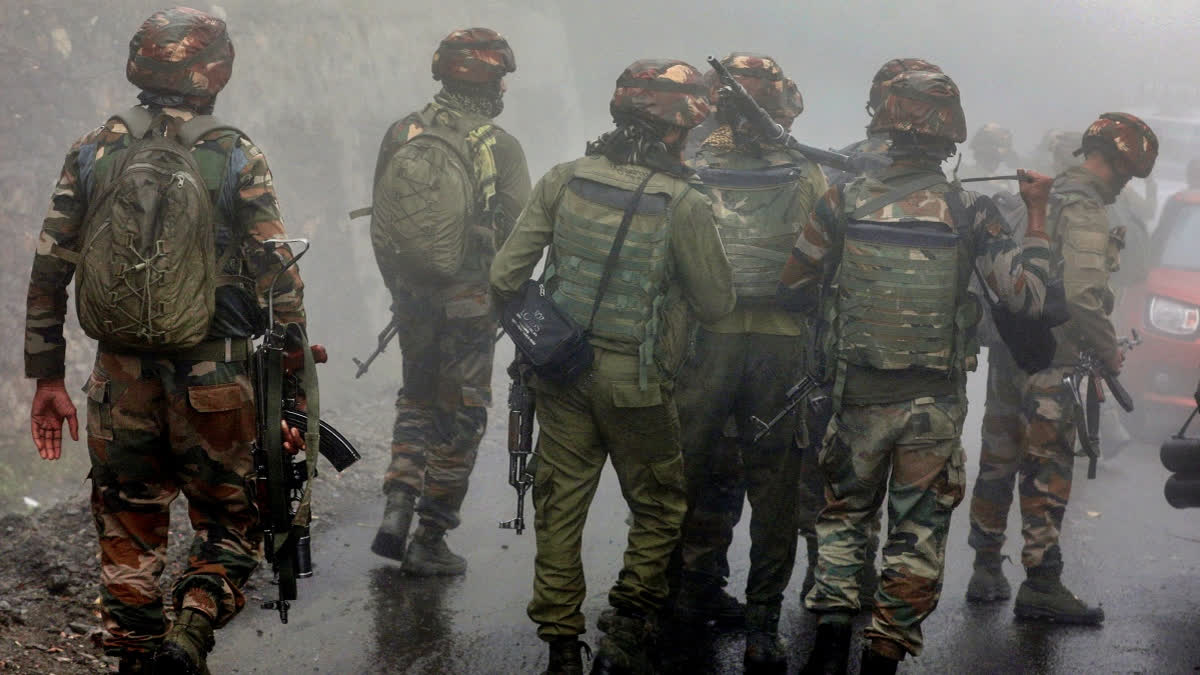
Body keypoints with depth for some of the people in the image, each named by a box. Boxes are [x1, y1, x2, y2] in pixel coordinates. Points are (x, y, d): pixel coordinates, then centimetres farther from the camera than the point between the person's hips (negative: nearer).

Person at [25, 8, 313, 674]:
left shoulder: (91, 152, 3)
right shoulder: (237, 158, -5)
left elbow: (47, 275, 4)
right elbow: (281, 286, -7)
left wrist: (47, 378, 12)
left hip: (119, 380, 2)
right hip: (215, 382, -2)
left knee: (128, 541, 14)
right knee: (230, 528, 12)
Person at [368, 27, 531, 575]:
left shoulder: (401, 135, 0)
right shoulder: (499, 147, -13)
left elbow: (380, 225, 7)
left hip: (411, 297, 4)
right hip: (471, 301, -4)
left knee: (417, 399, 23)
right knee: (459, 415, 7)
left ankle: (397, 510, 9)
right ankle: (429, 541, 10)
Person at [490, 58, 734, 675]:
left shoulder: (564, 180, -4)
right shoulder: (684, 204, -14)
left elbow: (504, 277, -3)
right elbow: (717, 304, -6)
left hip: (560, 375, 3)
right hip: (636, 386, -3)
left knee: (560, 507, 13)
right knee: (658, 509, 17)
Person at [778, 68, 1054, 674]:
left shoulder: (843, 203, -5)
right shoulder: (970, 213, -8)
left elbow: (794, 292, 2)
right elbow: (1027, 296, -6)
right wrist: (1037, 214, 3)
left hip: (857, 396, 1)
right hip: (935, 405, -1)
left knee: (844, 514, 18)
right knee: (918, 533, 10)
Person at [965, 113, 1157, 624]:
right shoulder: (1085, 210, -15)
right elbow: (1082, 294, -23)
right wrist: (1108, 349, -10)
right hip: (1049, 358, -9)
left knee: (999, 461, 14)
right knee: (1047, 469, -5)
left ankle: (986, 571, 23)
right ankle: (1041, 584, -3)